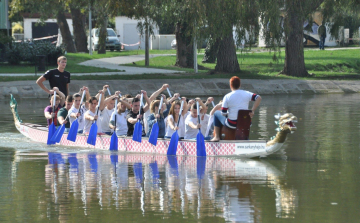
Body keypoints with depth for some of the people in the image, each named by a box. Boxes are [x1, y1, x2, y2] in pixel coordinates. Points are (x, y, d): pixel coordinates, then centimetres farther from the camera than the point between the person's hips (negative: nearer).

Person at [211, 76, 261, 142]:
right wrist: (252, 111, -10)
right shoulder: (246, 94, -5)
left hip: (231, 124, -4)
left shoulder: (227, 97, -13)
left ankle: (217, 136, 22)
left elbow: (223, 113, -10)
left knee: (216, 113, 23)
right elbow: (258, 98, -14)